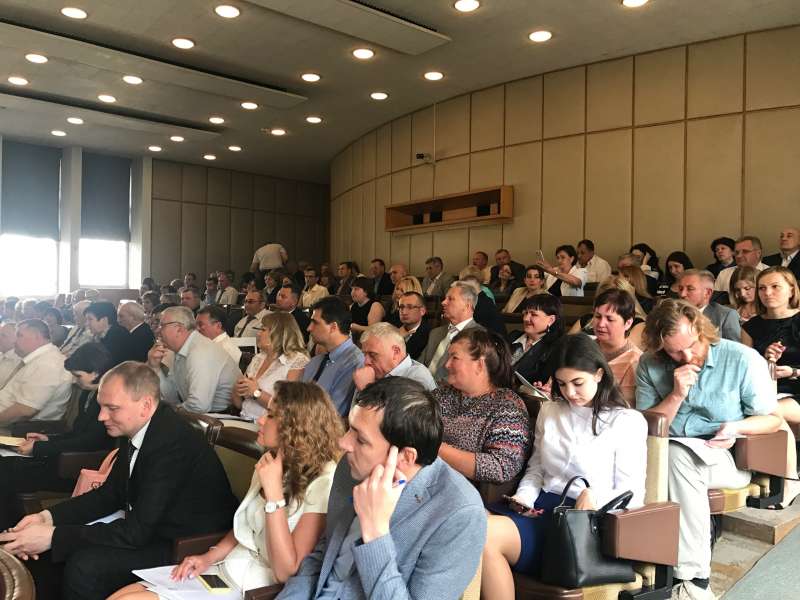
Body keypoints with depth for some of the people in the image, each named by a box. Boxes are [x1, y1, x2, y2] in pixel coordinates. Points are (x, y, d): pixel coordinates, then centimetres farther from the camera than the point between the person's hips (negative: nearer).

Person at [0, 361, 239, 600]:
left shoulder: (173, 442, -29)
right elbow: (110, 493, 10)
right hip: (148, 528, 9)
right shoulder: (135, 430, -2)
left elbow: (136, 532, -27)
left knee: (84, 566, -23)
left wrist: (53, 536, -24)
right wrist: (48, 516, -4)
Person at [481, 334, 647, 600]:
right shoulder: (549, 411, 19)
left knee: (484, 535, -30)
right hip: (541, 507, 5)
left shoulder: (628, 421, 3)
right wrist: (523, 498, 1)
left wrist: (594, 498, -20)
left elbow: (632, 494, 0)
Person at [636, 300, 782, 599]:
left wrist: (737, 427, -18)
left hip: (727, 459, -3)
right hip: (666, 455, 3)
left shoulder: (743, 359, -6)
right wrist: (676, 395, -14)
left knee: (679, 456, -36)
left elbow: (772, 419, 4)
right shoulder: (650, 365, 0)